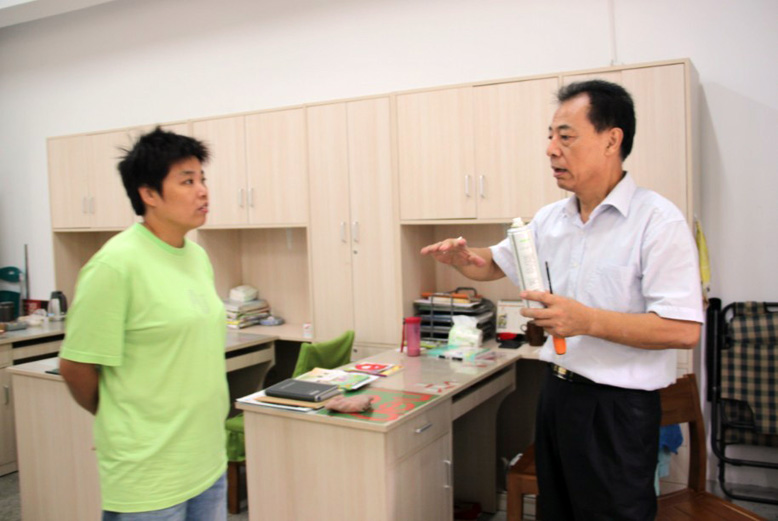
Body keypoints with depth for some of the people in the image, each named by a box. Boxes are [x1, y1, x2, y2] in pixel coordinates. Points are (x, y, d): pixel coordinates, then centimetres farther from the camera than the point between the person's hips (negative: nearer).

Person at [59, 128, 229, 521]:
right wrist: (120, 422, 2)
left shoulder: (198, 256, 5)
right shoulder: (117, 264, -18)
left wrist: (197, 423, 15)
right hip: (149, 476, -7)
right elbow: (75, 366, -13)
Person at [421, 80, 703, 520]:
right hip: (558, 390, 7)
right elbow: (495, 265, 18)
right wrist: (462, 256, -4)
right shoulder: (550, 219, 5)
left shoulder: (658, 220, -16)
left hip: (618, 406, -7)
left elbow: (684, 330, -21)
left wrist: (587, 320, -27)